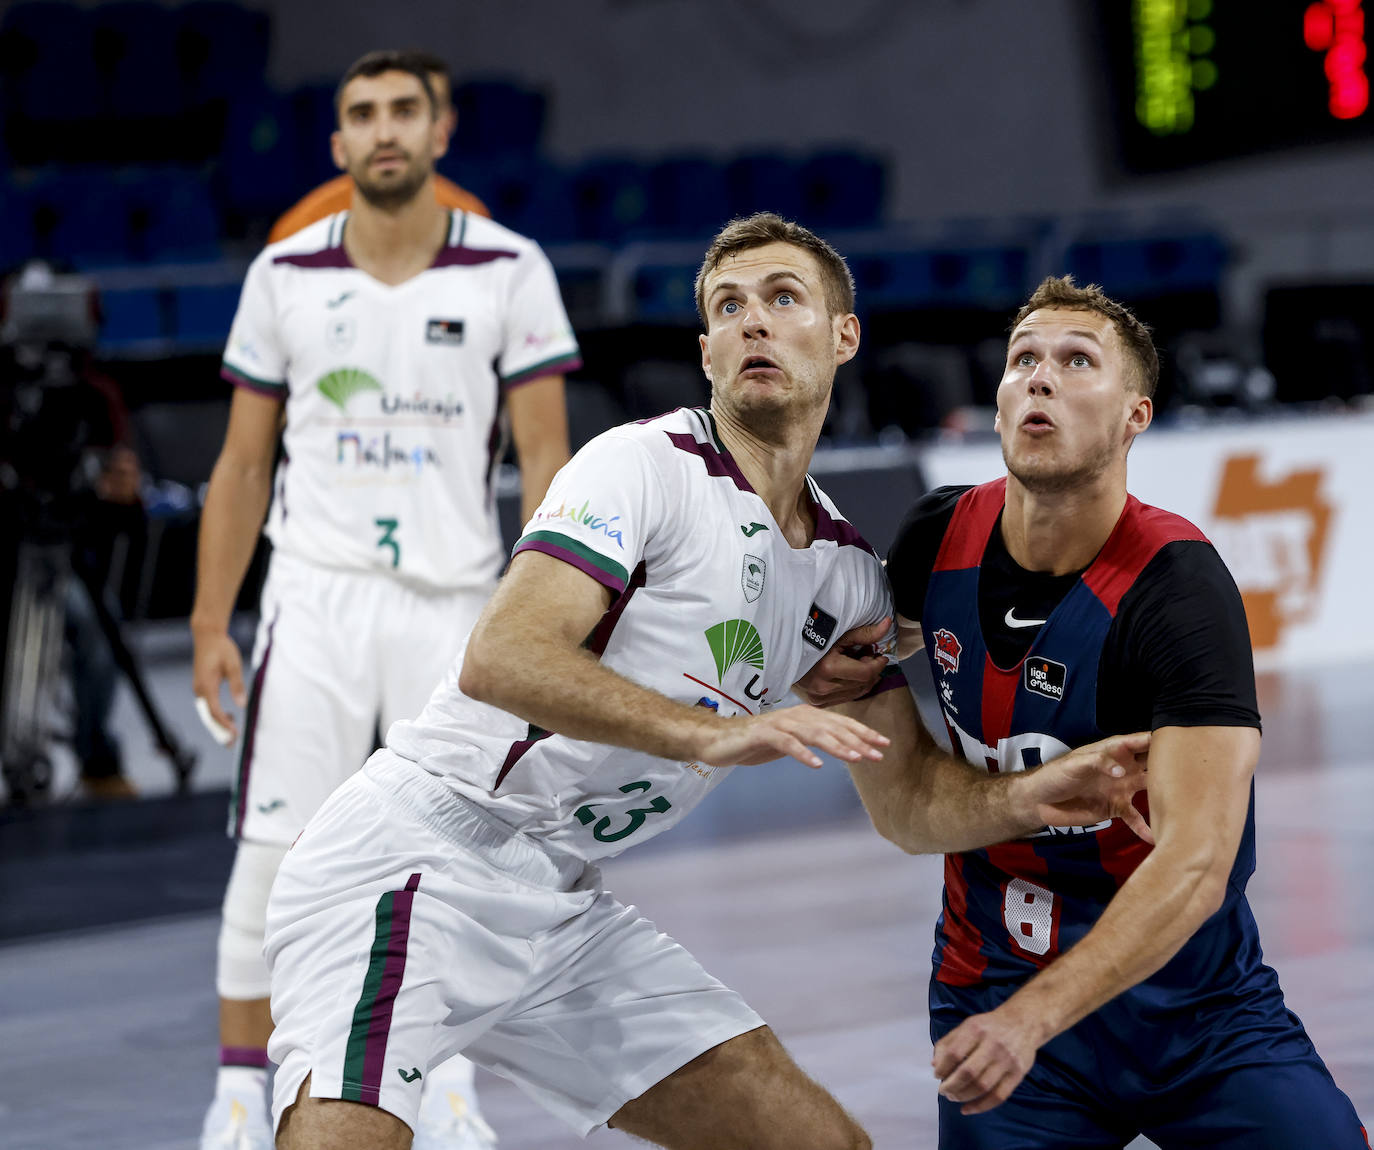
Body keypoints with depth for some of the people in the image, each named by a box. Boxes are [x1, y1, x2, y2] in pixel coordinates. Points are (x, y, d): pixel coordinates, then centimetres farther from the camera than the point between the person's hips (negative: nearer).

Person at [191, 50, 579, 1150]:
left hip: (454, 602, 0)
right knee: (276, 851, -5)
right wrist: (210, 623, 4)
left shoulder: (508, 272, -2)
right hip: (317, 595, 0)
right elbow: (243, 463, 8)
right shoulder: (285, 274, 2)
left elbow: (544, 458, -1)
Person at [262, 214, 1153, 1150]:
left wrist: (1028, 798, -6)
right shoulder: (645, 463, -10)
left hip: (563, 903, 7)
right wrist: (708, 733, -34)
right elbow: (500, 659, -24)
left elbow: (910, 799, 15)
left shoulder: (850, 574, 12)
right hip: (418, 857, -7)